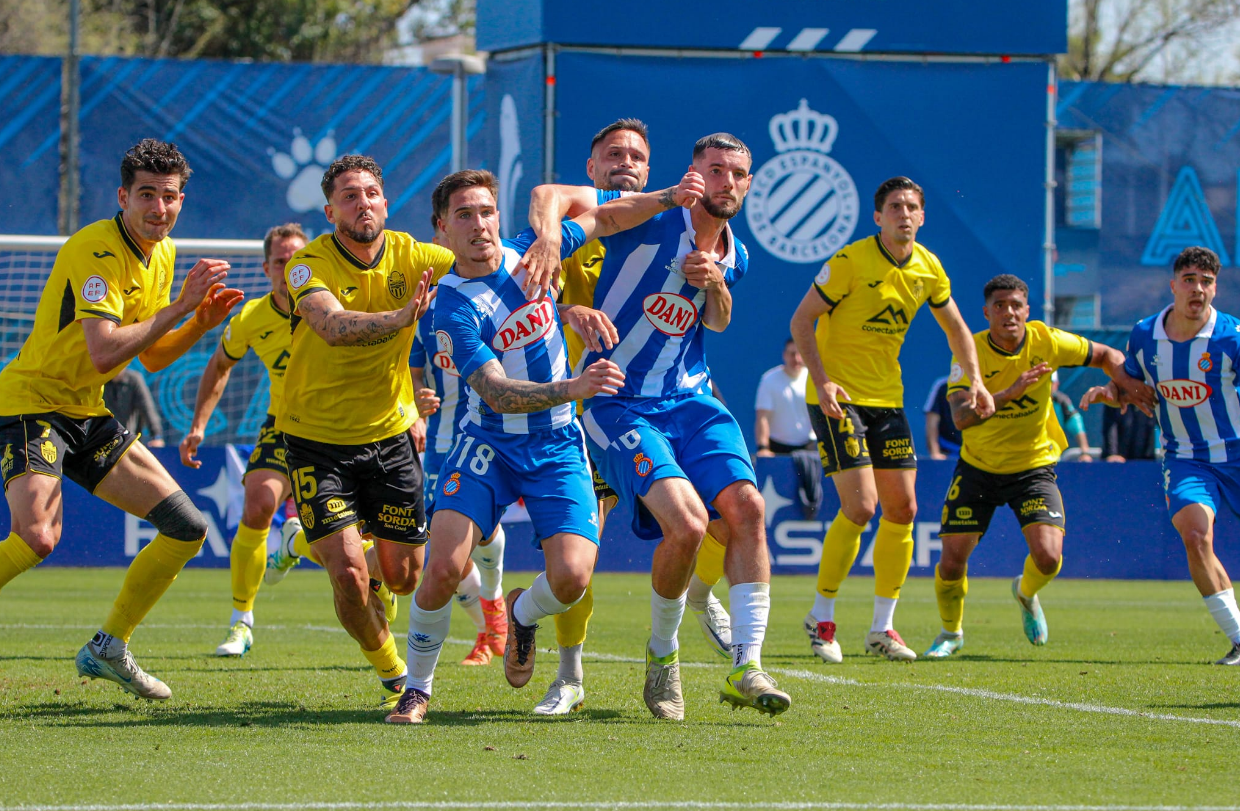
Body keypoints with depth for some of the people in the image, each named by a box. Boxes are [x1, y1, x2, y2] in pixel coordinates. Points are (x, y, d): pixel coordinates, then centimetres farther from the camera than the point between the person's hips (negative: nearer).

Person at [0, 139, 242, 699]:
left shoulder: (162, 254, 9)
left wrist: (202, 322, 0)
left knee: (186, 527, 5)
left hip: (89, 418, 9)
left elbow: (151, 357, 16)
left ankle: (108, 648, 17)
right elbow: (104, 352, -30)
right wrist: (179, 307, -26)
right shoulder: (97, 250, -19)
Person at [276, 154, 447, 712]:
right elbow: (334, 326, -37)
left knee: (402, 576, 6)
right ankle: (392, 676, 11)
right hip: (317, 441, -3)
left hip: (390, 434, 3)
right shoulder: (309, 264, -17)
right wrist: (402, 316, -54)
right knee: (348, 573, -15)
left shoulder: (409, 256, -7)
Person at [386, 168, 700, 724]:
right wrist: (572, 389, -41)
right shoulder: (452, 307, -17)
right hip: (488, 444, -3)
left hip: (557, 448, 3)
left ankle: (522, 614, 21)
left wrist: (667, 198, 4)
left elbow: (603, 219, 17)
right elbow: (495, 392, -28)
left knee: (571, 578, -16)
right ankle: (417, 689, 3)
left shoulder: (529, 252, -2)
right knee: (443, 569, -22)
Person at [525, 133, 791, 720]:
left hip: (690, 400, 6)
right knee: (686, 522, -24)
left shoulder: (734, 256, 10)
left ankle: (746, 668, -12)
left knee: (745, 505, -16)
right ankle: (662, 654, 3)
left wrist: (715, 283, 3)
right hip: (617, 403, -6)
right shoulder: (652, 222, -11)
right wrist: (548, 233, -39)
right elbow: (554, 195, -15)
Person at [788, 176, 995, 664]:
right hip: (839, 397, -6)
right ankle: (821, 619, 1)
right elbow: (801, 320, -13)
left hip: (887, 399, 6)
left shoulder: (928, 268, 3)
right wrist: (822, 381, -24)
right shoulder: (850, 262, -15)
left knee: (902, 508, 2)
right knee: (860, 506, -15)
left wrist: (975, 381, 6)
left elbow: (955, 327, 19)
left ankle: (882, 628, 12)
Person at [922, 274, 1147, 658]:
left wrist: (1128, 385, -14)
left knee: (1048, 557, -17)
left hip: (1033, 465, 0)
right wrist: (1010, 392, -44)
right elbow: (961, 416, -32)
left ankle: (1025, 593, 21)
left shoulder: (1045, 341, -13)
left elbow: (1105, 355, 4)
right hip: (978, 467, 0)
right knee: (951, 561, -6)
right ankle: (951, 633, 25)